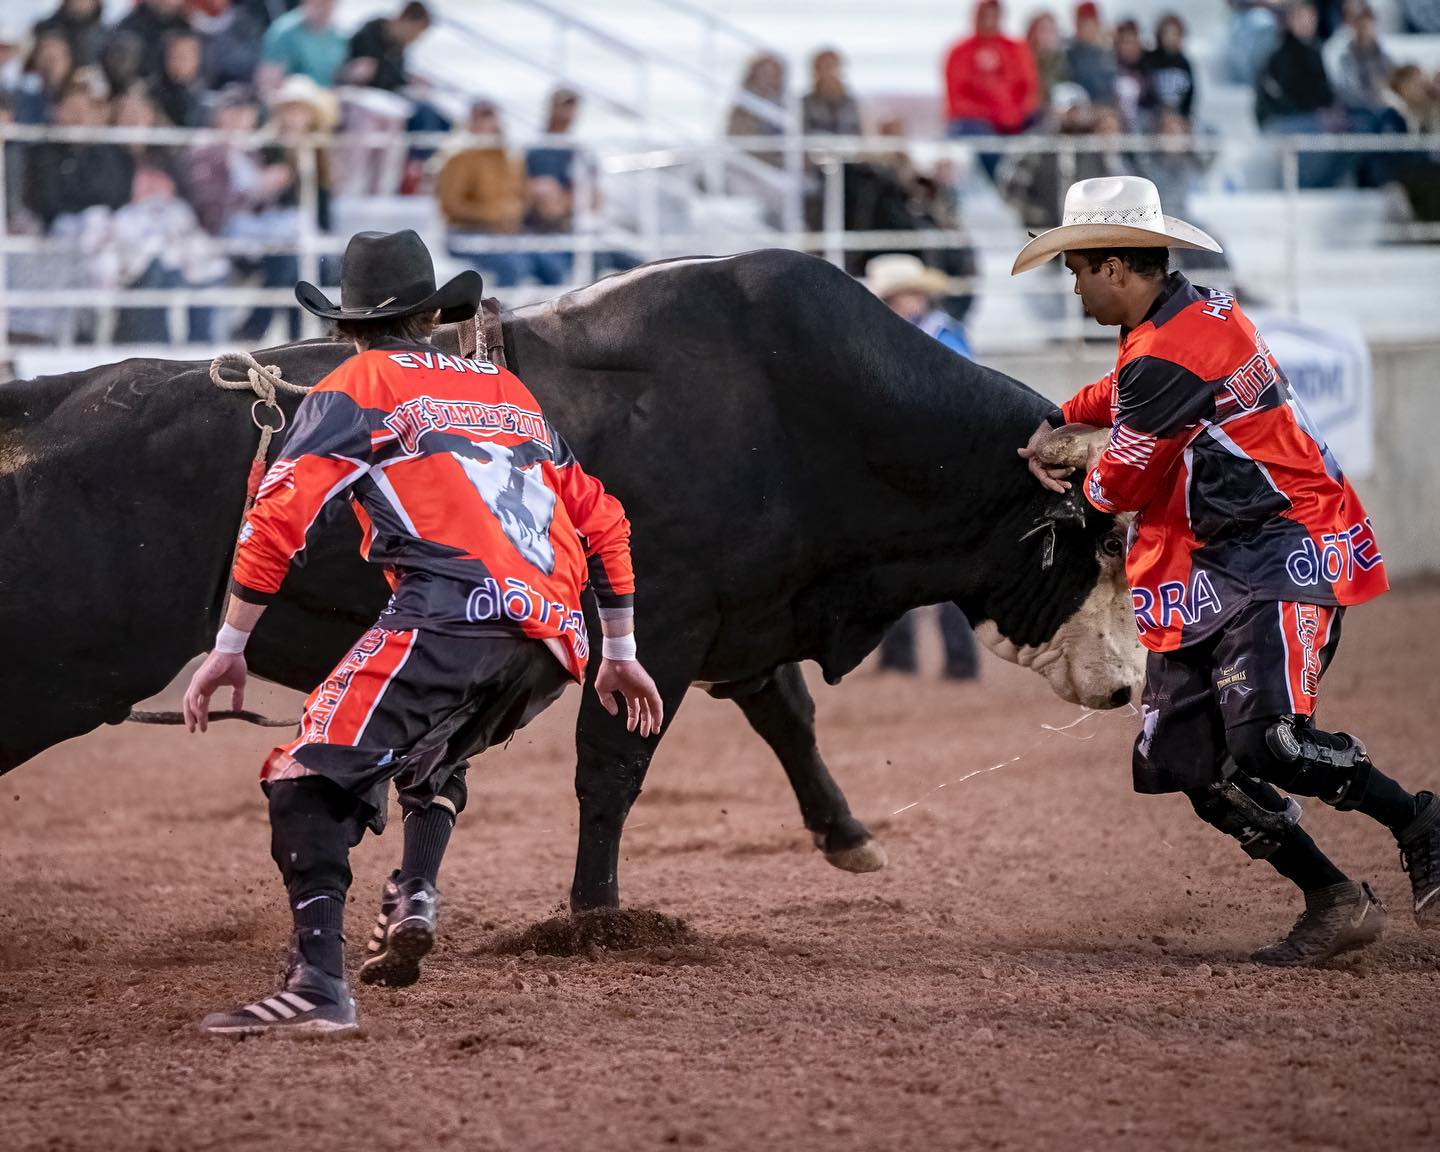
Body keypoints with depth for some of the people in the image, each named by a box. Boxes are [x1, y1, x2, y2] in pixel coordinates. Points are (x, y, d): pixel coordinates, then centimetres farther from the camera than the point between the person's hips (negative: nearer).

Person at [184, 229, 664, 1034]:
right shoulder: (510, 390, 31)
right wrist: (621, 655, 38)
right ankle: (415, 900, 8)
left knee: (314, 778, -11)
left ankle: (319, 983, -31)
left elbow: (279, 517, 4)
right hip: (555, 644, 6)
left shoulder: (359, 387, 15)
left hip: (452, 614, -6)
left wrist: (229, 649, 7)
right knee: (431, 752, 33)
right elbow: (602, 521, 32)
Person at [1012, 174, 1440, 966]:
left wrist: (1085, 485, 13)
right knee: (1188, 759, 3)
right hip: (1213, 575, 10)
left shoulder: (1165, 354, -19)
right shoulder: (1199, 310, 11)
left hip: (1285, 553, -10)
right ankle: (1333, 903, 6)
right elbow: (1129, 392, 34)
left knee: (1267, 740, -25)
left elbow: (1124, 485, -9)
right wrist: (1060, 420, 18)